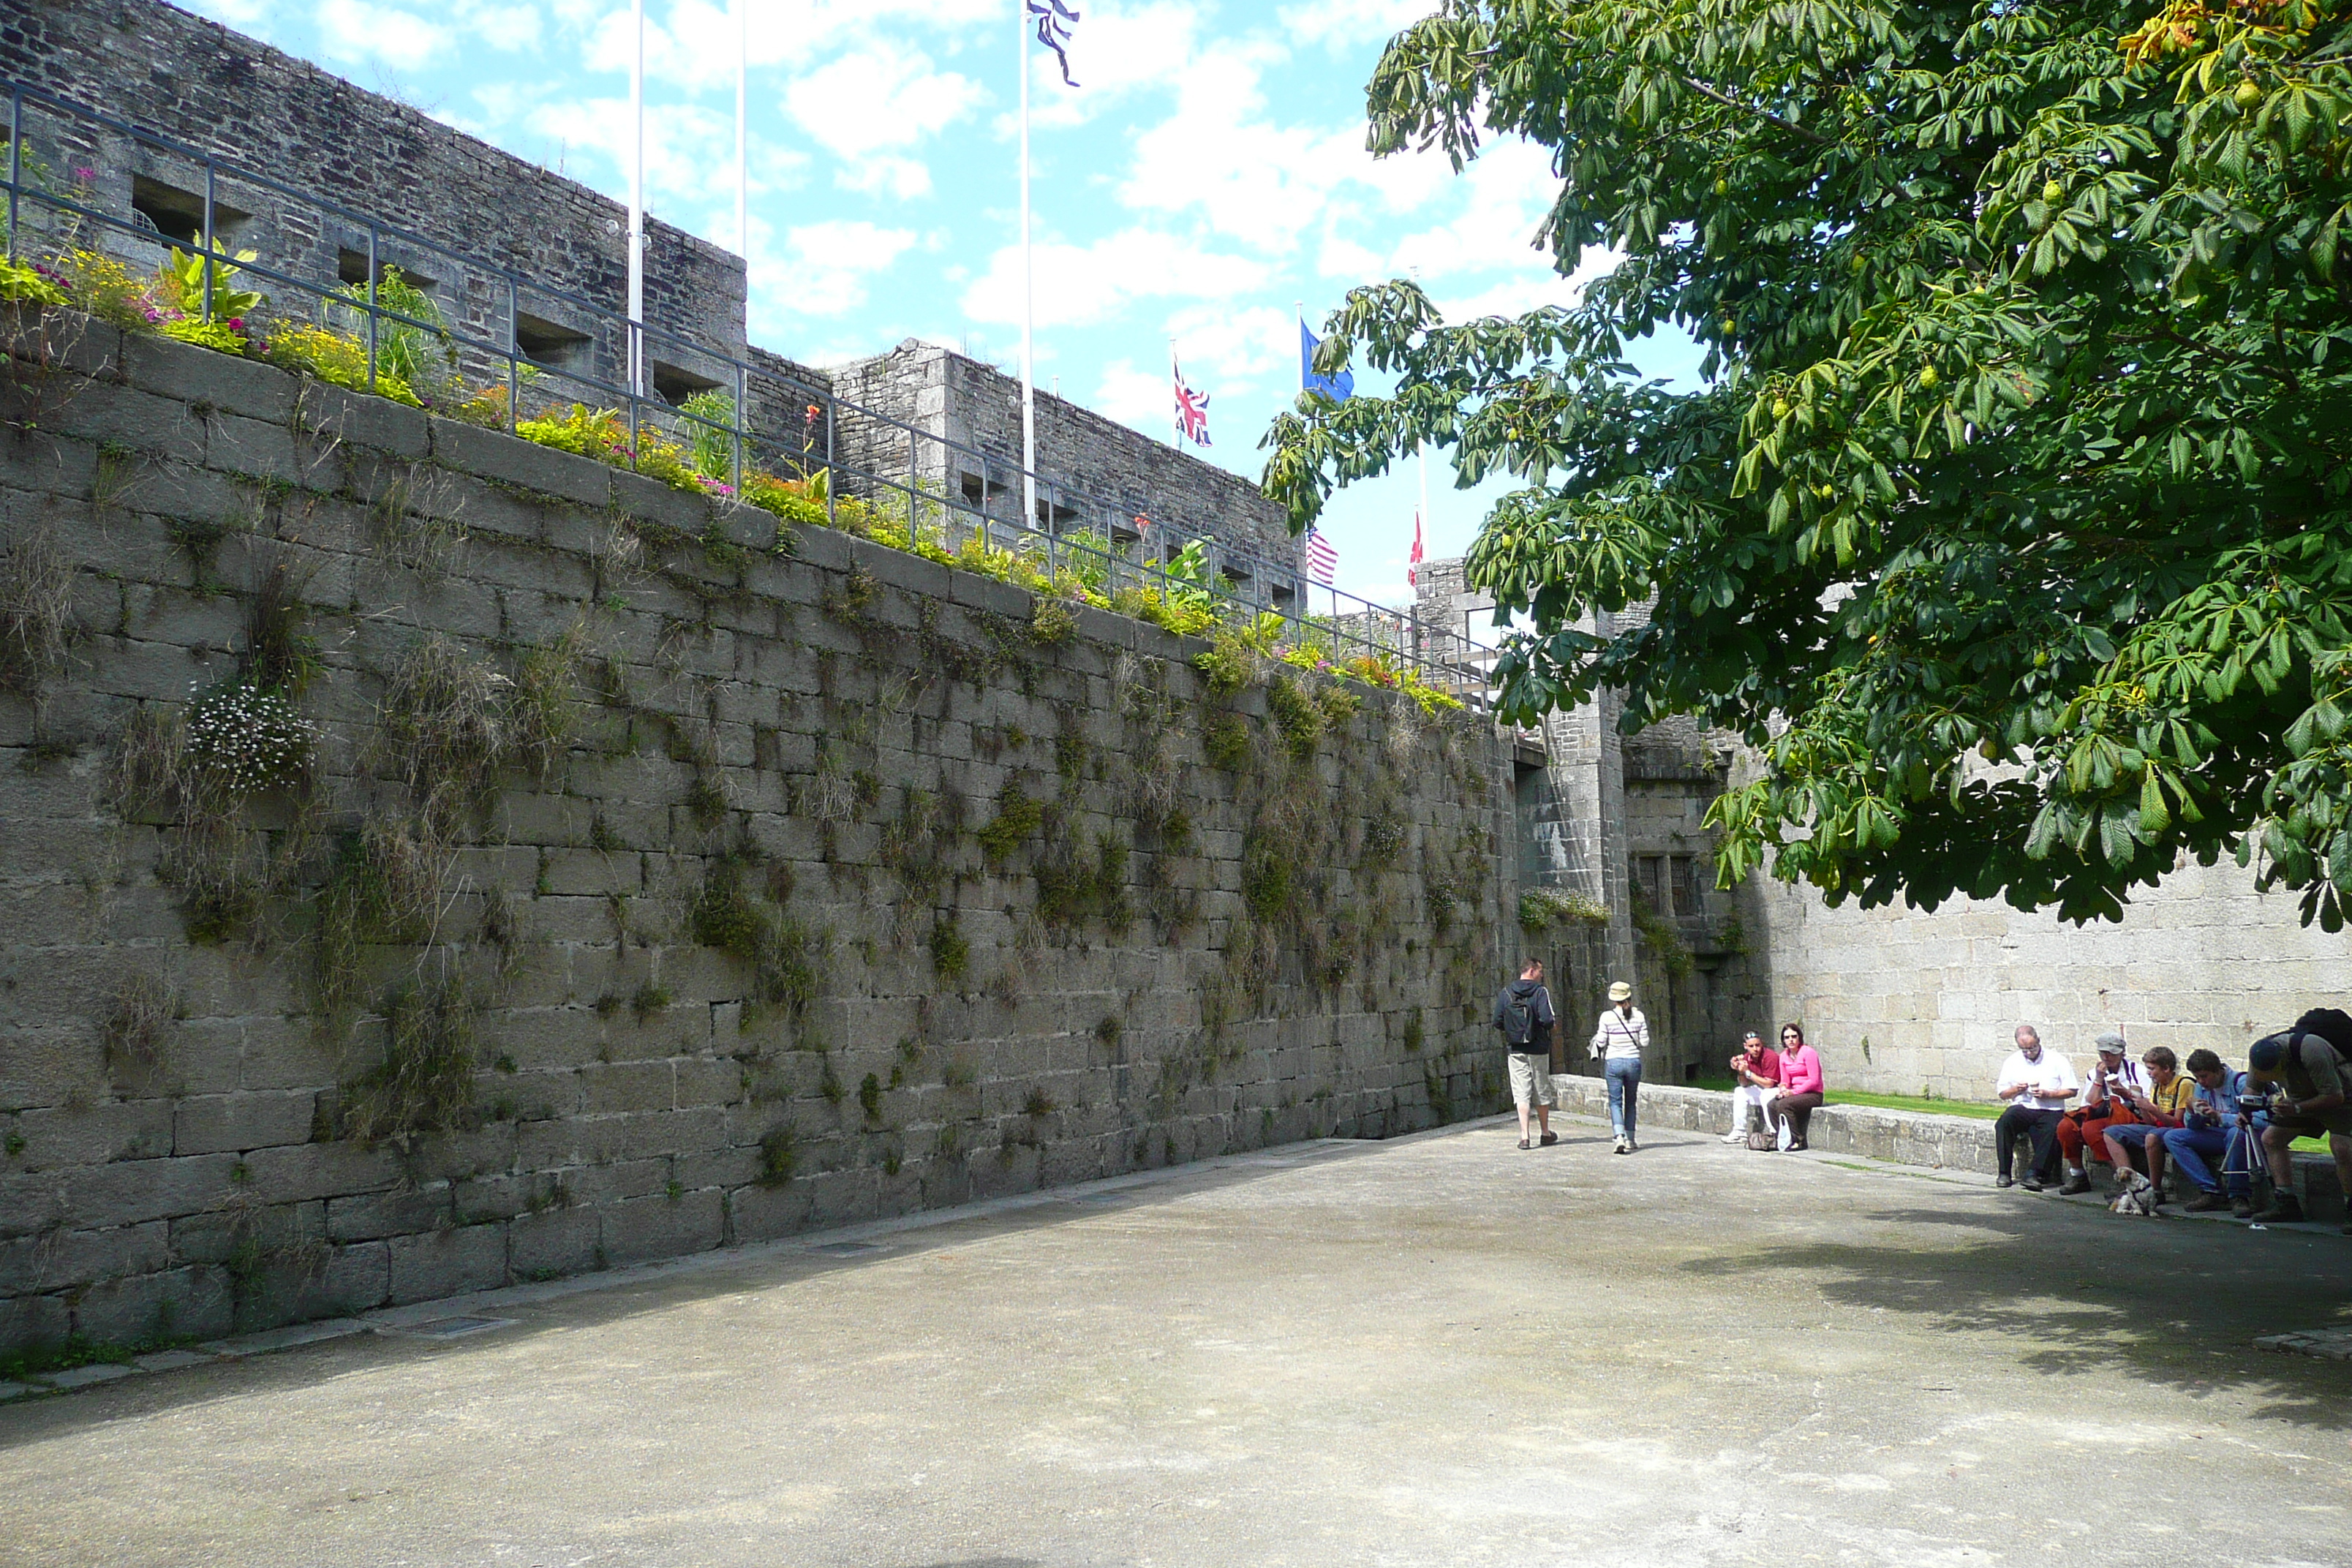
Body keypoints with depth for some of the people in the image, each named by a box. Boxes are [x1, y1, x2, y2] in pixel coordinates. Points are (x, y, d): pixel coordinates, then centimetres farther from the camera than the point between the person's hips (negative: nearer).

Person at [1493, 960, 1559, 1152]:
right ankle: (1545, 1133, 26)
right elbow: (1547, 1019, -20)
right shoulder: (1540, 992, -9)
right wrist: (1549, 1027, 2)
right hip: (1538, 1049, -2)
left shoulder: (1506, 993, 2)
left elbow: (1497, 1022, 0)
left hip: (1515, 1050, 2)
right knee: (1541, 1092, 12)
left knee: (1521, 1093, 2)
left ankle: (1524, 1136, -6)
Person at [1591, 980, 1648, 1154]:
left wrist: (1598, 1037, 15)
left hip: (1614, 1062, -2)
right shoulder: (1638, 1016, -2)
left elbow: (1601, 1043, -7)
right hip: (1634, 1061, 2)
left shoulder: (1607, 1017, -9)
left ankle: (1620, 1137, -20)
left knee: (1615, 1102, 1)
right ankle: (1630, 1140, 19)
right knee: (1630, 1102, 16)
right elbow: (1645, 1043, -2)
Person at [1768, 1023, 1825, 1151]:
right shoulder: (1784, 1056, 11)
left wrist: (1793, 1092, -20)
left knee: (1784, 1104, -29)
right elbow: (1785, 1080, 12)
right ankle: (1784, 1137, -9)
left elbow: (1814, 1081, -15)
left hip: (1813, 1094, -7)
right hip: (1796, 1093, 7)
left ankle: (1798, 1140, -20)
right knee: (1772, 1104, -19)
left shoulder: (1808, 1053, -11)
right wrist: (1783, 1089, -12)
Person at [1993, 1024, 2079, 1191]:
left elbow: (2072, 1090, 3)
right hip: (2022, 1108, 2)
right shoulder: (2012, 1062, 16)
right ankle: (2004, 1172, -27)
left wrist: (2048, 1094, -11)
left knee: (2052, 1130, -35)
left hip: (2049, 1111, -2)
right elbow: (2002, 1093, 16)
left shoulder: (2058, 1061, 7)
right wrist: (2016, 1090, -5)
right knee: (2004, 1122, -30)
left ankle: (2034, 1173, -33)